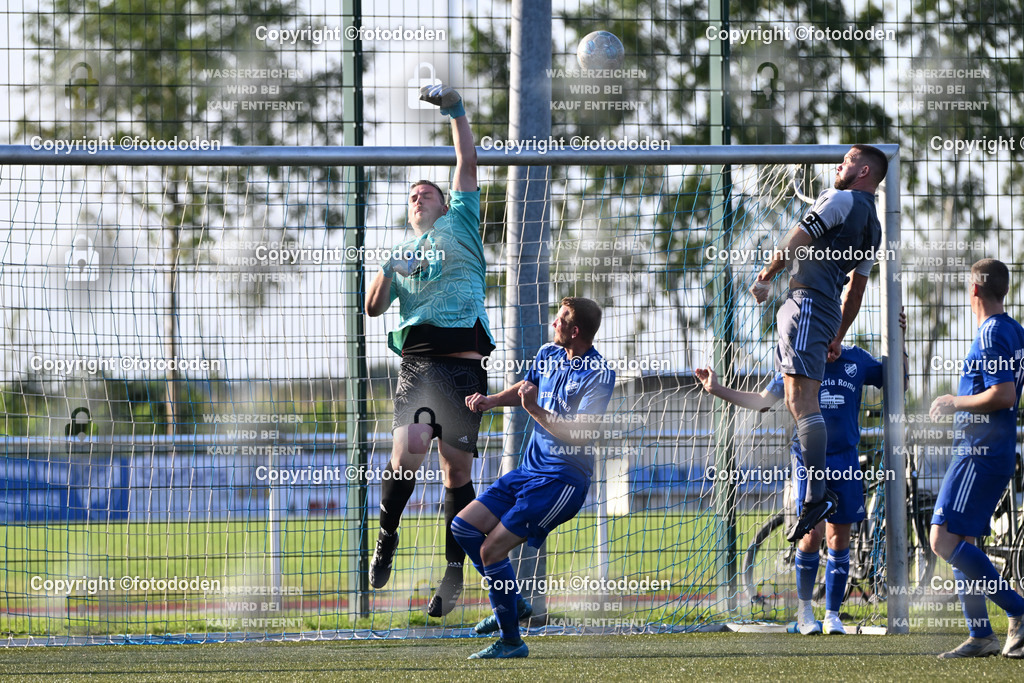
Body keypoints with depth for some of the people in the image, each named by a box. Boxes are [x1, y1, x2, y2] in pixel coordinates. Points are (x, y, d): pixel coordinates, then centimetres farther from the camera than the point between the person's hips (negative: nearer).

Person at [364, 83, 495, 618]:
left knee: (457, 468, -2)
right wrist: (385, 274, -3)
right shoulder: (400, 252, 26)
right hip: (417, 358, 2)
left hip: (464, 359, -1)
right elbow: (372, 307, 16)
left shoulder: (458, 224, 19)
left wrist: (455, 110, 9)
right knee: (407, 453, -19)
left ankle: (454, 572, 5)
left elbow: (468, 166, 12)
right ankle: (386, 538, 3)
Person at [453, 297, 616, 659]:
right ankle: (512, 604, 20)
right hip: (529, 469, 9)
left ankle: (511, 641, -1)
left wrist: (536, 411, -30)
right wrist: (491, 401, 14)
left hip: (561, 480, -9)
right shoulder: (549, 354, 6)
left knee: (492, 549, -15)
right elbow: (528, 386, 29)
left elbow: (581, 435, -26)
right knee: (464, 526, 5)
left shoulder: (599, 375, -17)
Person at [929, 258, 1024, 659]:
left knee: (945, 540, -14)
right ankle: (981, 636, 12)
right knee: (959, 541, 13)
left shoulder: (992, 334, -16)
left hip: (980, 456, -10)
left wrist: (955, 403, -13)